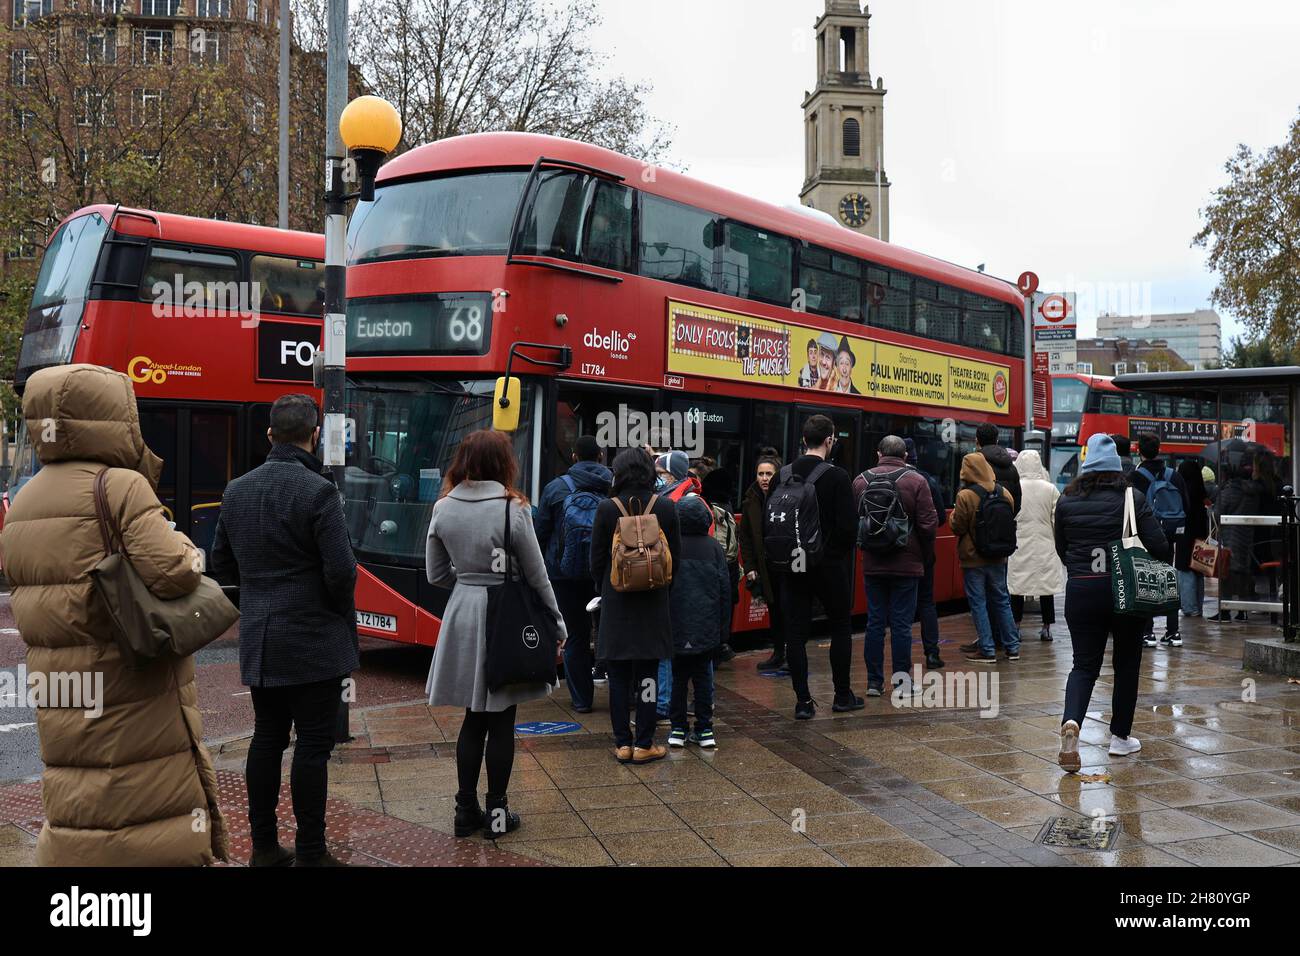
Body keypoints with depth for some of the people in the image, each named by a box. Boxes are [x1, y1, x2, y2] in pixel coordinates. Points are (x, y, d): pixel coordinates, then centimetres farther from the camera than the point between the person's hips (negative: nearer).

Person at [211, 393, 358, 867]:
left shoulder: (237, 491, 6)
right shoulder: (318, 491, -16)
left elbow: (221, 565, 13)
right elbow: (341, 570, -17)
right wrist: (340, 611, 2)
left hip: (258, 641, 7)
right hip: (313, 641, -6)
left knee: (267, 738, 14)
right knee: (313, 744, 0)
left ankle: (263, 845, 22)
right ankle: (310, 852, 6)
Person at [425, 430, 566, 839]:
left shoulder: (443, 509, -1)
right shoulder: (513, 509, -13)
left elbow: (436, 574, 6)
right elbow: (536, 576, -6)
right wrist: (558, 624, 6)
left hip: (463, 616, 4)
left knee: (473, 718, 14)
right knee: (501, 721, 6)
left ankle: (466, 810, 19)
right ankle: (496, 811, 14)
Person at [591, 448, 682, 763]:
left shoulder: (607, 508, -9)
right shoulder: (666, 507, -5)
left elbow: (597, 560, -2)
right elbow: (675, 556, 2)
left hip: (616, 604, -1)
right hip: (653, 604, 1)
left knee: (619, 676, 8)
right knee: (648, 674, 7)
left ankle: (623, 744, 11)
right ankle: (644, 744, 10)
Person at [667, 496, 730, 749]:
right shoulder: (713, 547, 1)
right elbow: (725, 588, 3)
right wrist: (724, 628, 10)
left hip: (677, 626, -1)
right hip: (707, 628, 2)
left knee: (678, 677, 8)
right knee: (703, 676, 9)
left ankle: (678, 729, 10)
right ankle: (704, 730, 10)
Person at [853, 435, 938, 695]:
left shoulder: (860, 481, 3)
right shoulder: (916, 481, -6)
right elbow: (928, 524, -8)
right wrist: (926, 555, 7)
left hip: (872, 565, 3)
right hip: (906, 564, -3)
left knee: (875, 622, 8)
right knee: (901, 623, 3)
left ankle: (874, 681, 11)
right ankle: (902, 680, 7)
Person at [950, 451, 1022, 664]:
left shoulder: (965, 496, -18)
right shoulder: (1004, 493, 0)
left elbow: (958, 527, -14)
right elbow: (1011, 522, 8)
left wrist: (954, 515, 4)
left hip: (973, 558, -5)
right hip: (998, 558, 5)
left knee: (978, 603, 3)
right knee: (1001, 601, 16)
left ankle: (987, 650, 3)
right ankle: (1012, 647, 20)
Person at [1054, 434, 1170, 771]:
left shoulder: (1066, 501, 1)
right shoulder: (1132, 498, -6)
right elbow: (1159, 546, -10)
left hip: (1080, 591, 1)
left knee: (1084, 664, 7)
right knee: (1126, 664, 15)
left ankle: (1071, 722, -18)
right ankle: (1120, 737, 22)